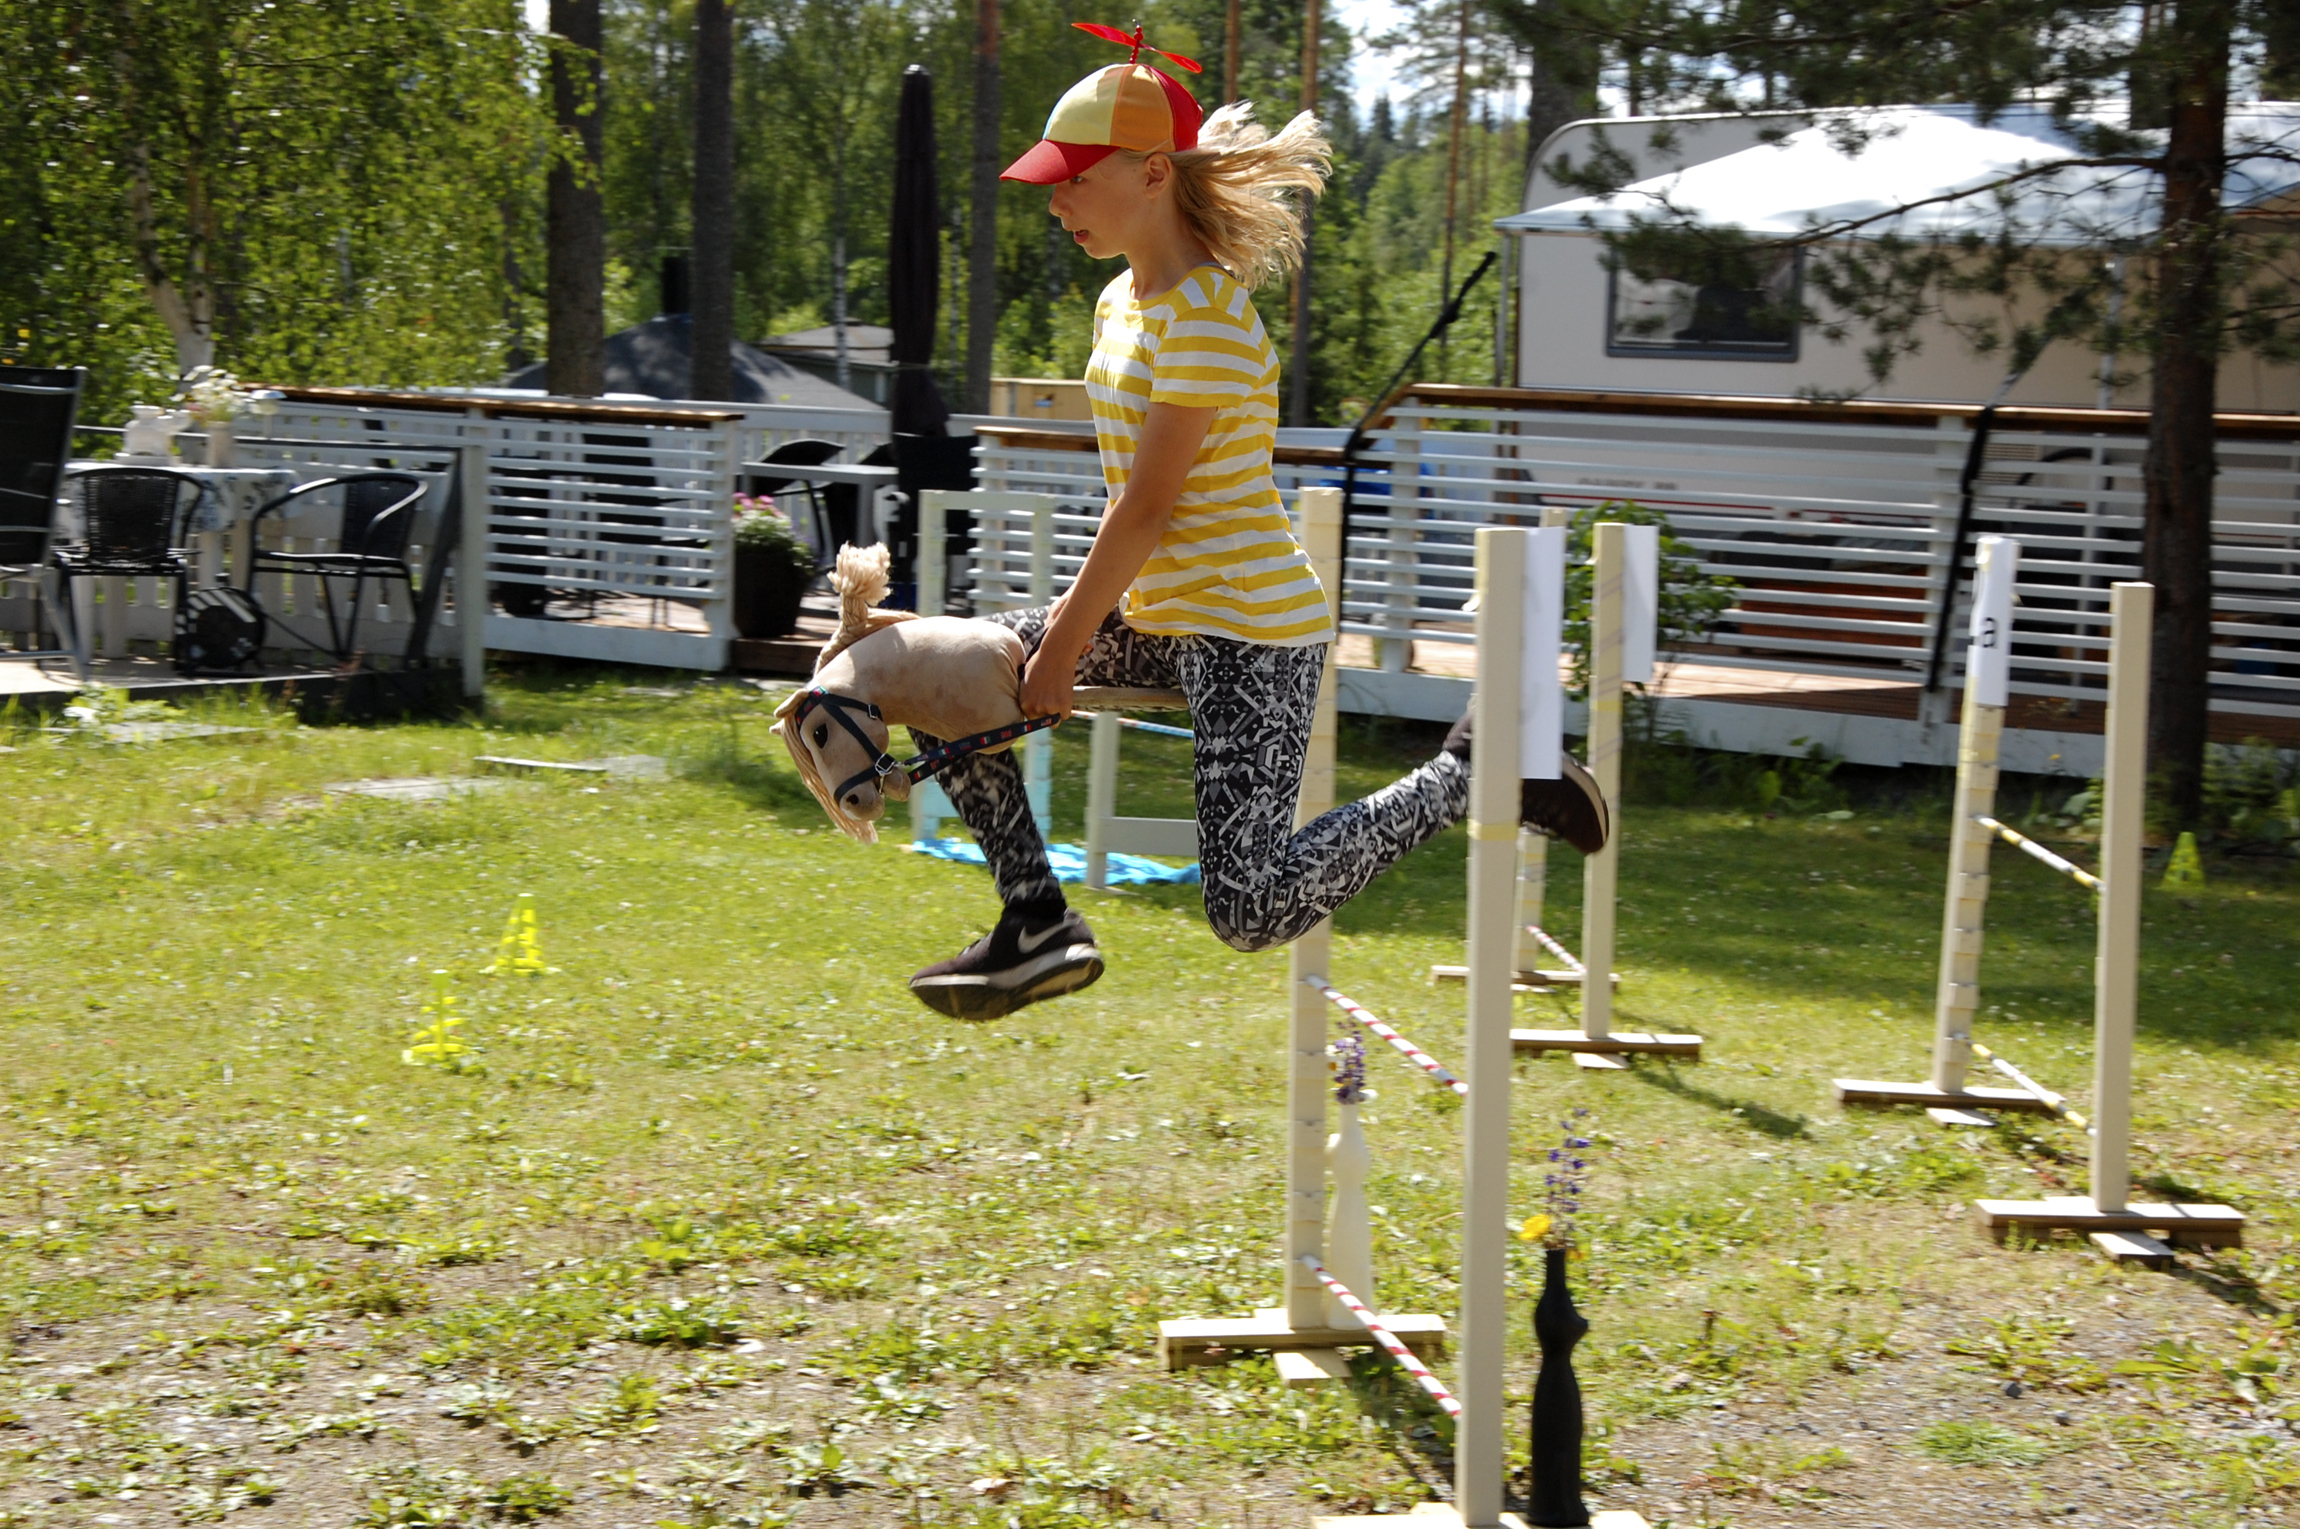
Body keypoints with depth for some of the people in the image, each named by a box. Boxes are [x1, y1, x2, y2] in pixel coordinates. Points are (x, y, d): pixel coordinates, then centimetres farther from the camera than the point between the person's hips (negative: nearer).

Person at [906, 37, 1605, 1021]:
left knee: (1251, 911, -17)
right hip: (1162, 616, 10)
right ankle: (1037, 923, 9)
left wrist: (1066, 650, -14)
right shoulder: (1123, 301, 11)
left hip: (1249, 630, -10)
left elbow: (1150, 503, -19)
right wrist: (1082, 609, 7)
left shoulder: (1208, 314, -18)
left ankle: (1465, 780, 1)